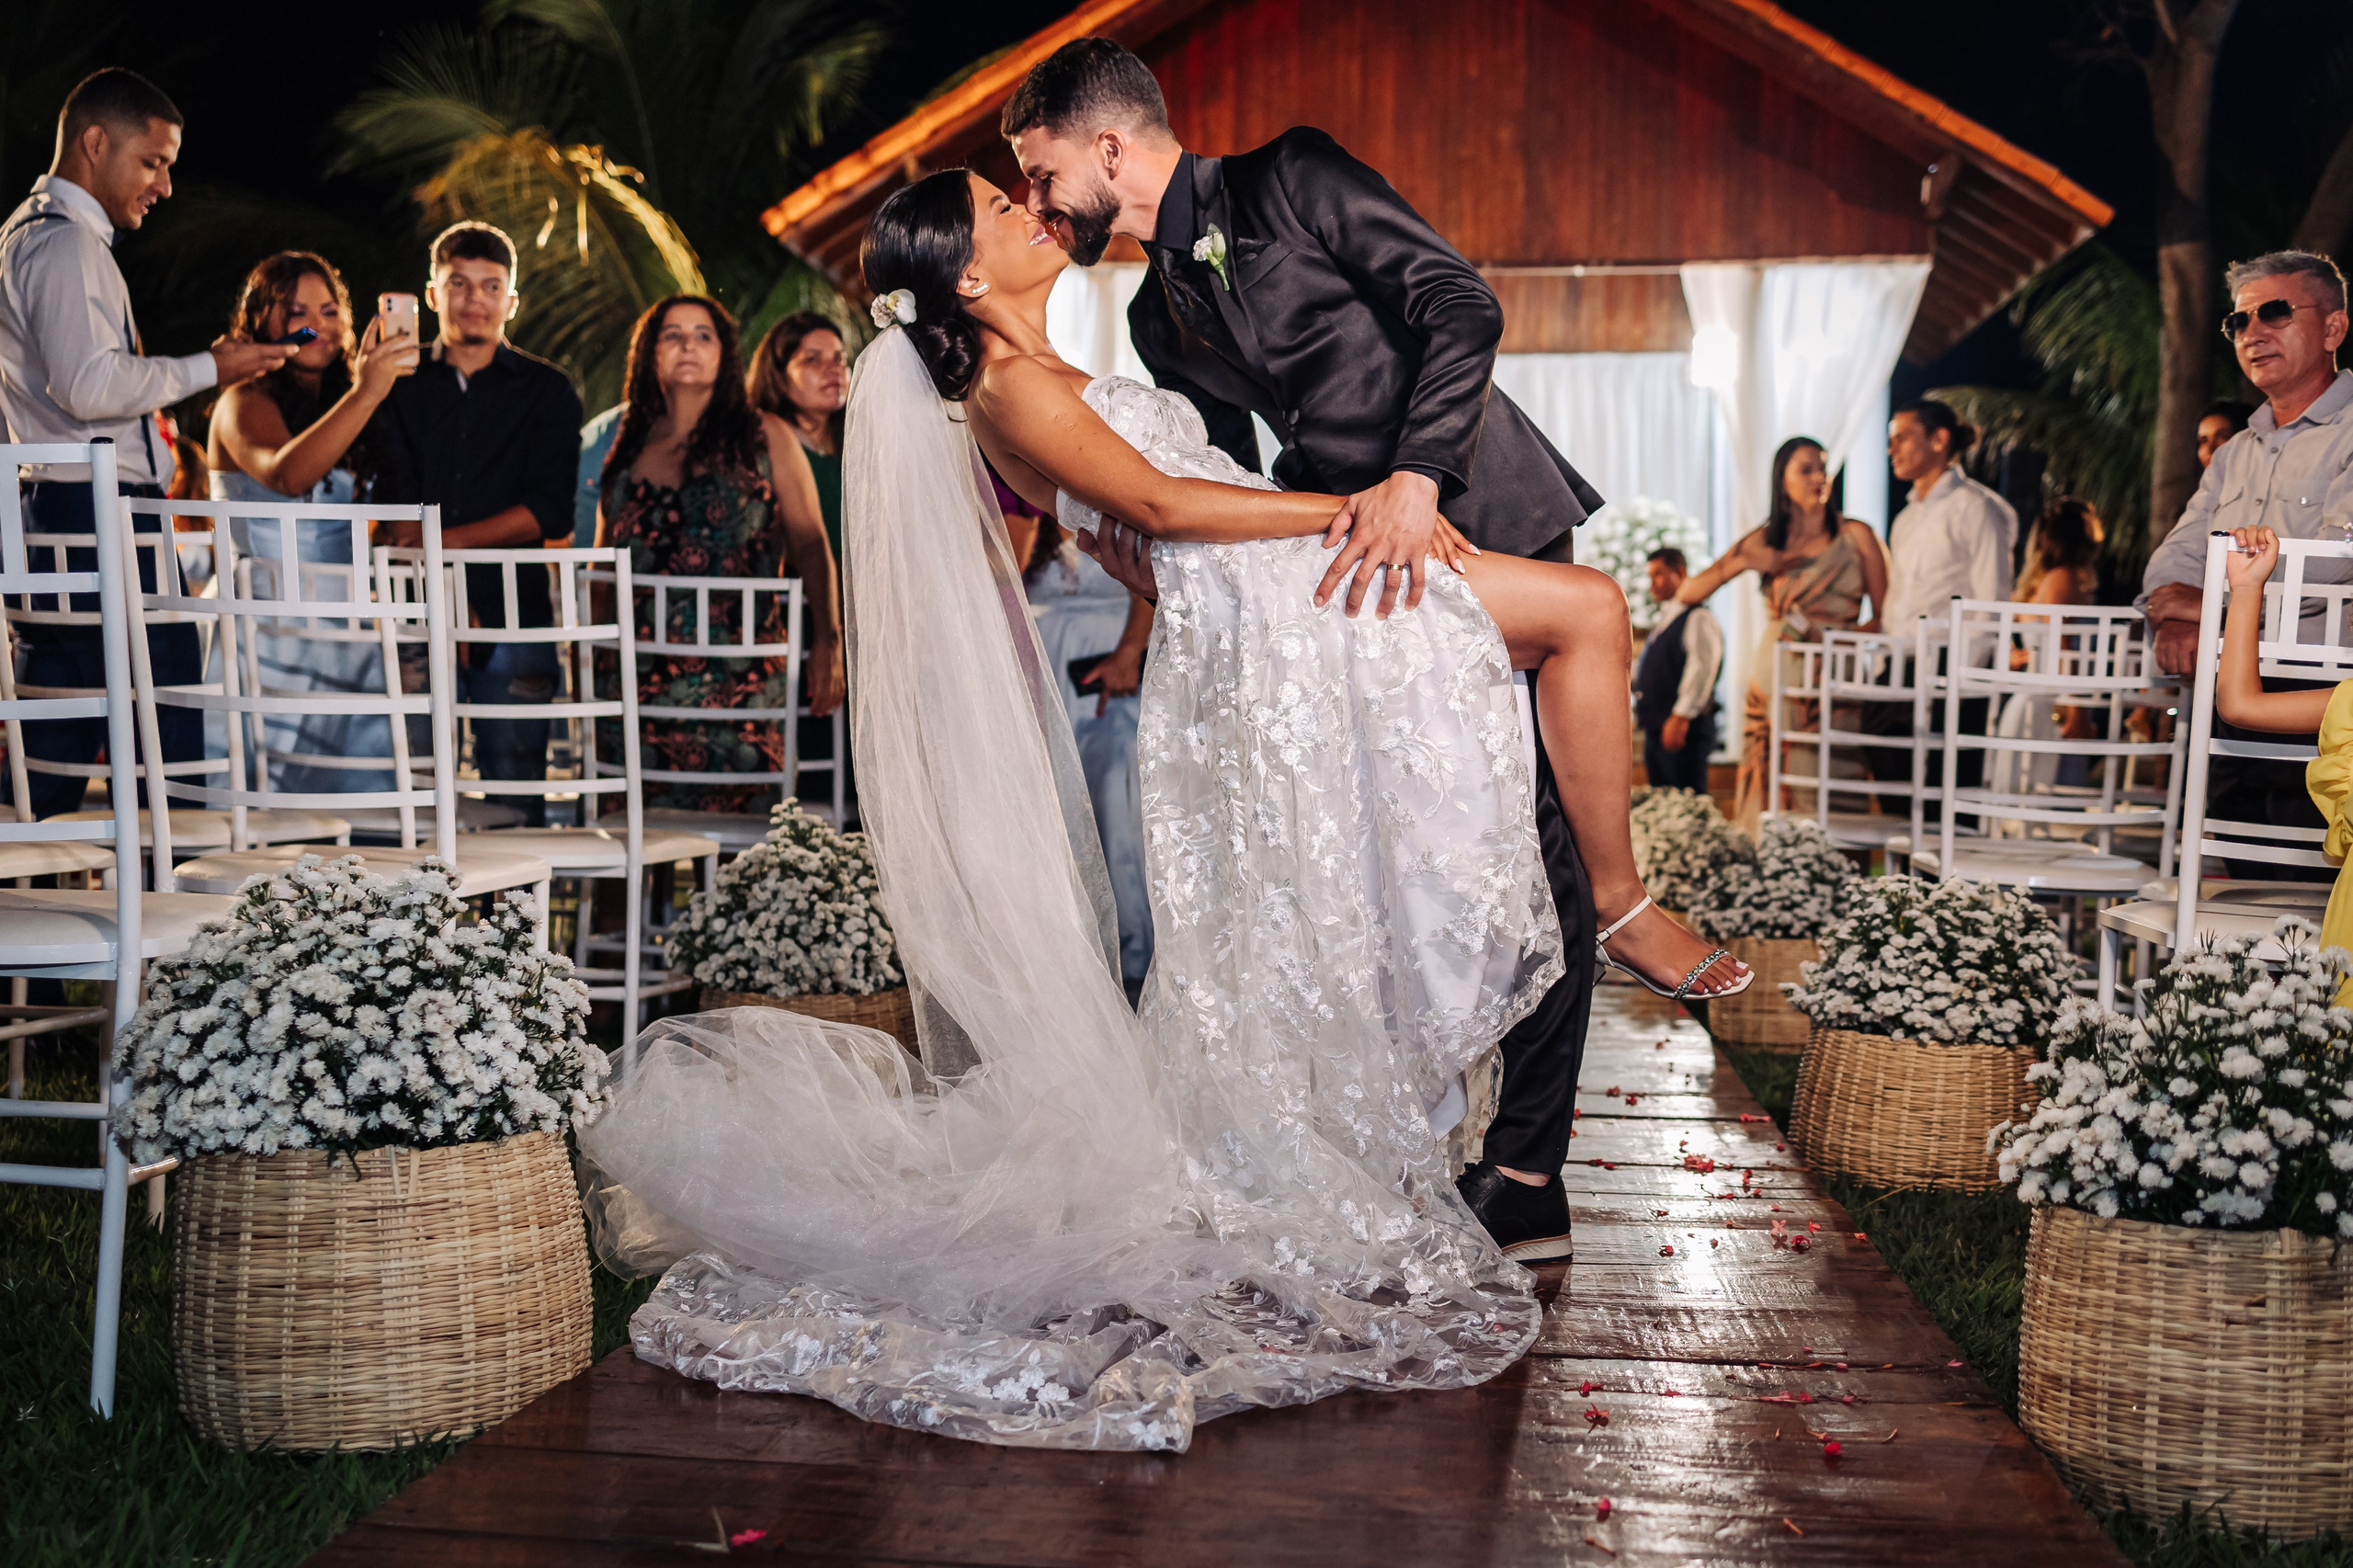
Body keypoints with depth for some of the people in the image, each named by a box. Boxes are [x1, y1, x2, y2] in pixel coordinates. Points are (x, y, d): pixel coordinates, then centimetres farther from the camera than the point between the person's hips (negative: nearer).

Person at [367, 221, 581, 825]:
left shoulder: (547, 391, 11)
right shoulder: (398, 386, 14)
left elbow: (552, 511, -1)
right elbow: (393, 504, 3)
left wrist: (449, 539, -12)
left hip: (515, 619, -1)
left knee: (515, 795, -4)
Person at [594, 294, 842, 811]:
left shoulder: (764, 438, 7)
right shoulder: (629, 447, 15)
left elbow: (810, 542, 1)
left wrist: (827, 641, -11)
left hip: (741, 674, -2)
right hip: (644, 678, 3)